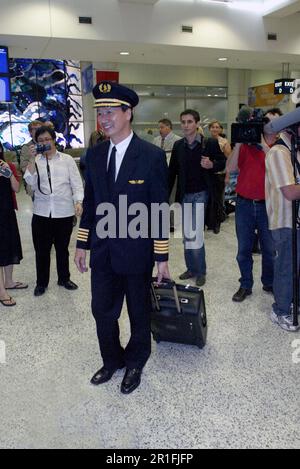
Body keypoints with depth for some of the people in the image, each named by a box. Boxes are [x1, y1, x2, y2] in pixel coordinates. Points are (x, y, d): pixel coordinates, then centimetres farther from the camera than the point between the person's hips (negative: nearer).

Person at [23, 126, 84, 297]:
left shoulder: (67, 159, 3)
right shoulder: (35, 161, 6)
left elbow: (76, 183, 0)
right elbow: (31, 183, -8)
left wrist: (78, 202, -14)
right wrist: (33, 159, -12)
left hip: (64, 212, -1)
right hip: (41, 213, 1)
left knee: (62, 248, 15)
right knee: (42, 250, 8)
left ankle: (64, 278, 34)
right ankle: (41, 282, 26)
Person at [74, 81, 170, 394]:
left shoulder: (152, 156, -12)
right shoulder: (94, 155, 4)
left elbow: (159, 209, -11)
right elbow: (89, 203, 10)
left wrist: (161, 256, -10)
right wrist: (82, 244, 9)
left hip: (136, 252, -4)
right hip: (102, 252, 5)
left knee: (139, 313, 14)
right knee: (102, 310, 15)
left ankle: (135, 363, 39)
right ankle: (111, 360, 40)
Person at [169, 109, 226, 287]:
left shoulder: (210, 143, -6)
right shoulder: (178, 145, 7)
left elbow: (223, 163, 2)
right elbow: (172, 172, 10)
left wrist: (211, 165, -19)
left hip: (201, 193, -4)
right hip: (184, 194, 5)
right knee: (187, 234, 11)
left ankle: (200, 271, 9)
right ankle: (191, 268, 25)